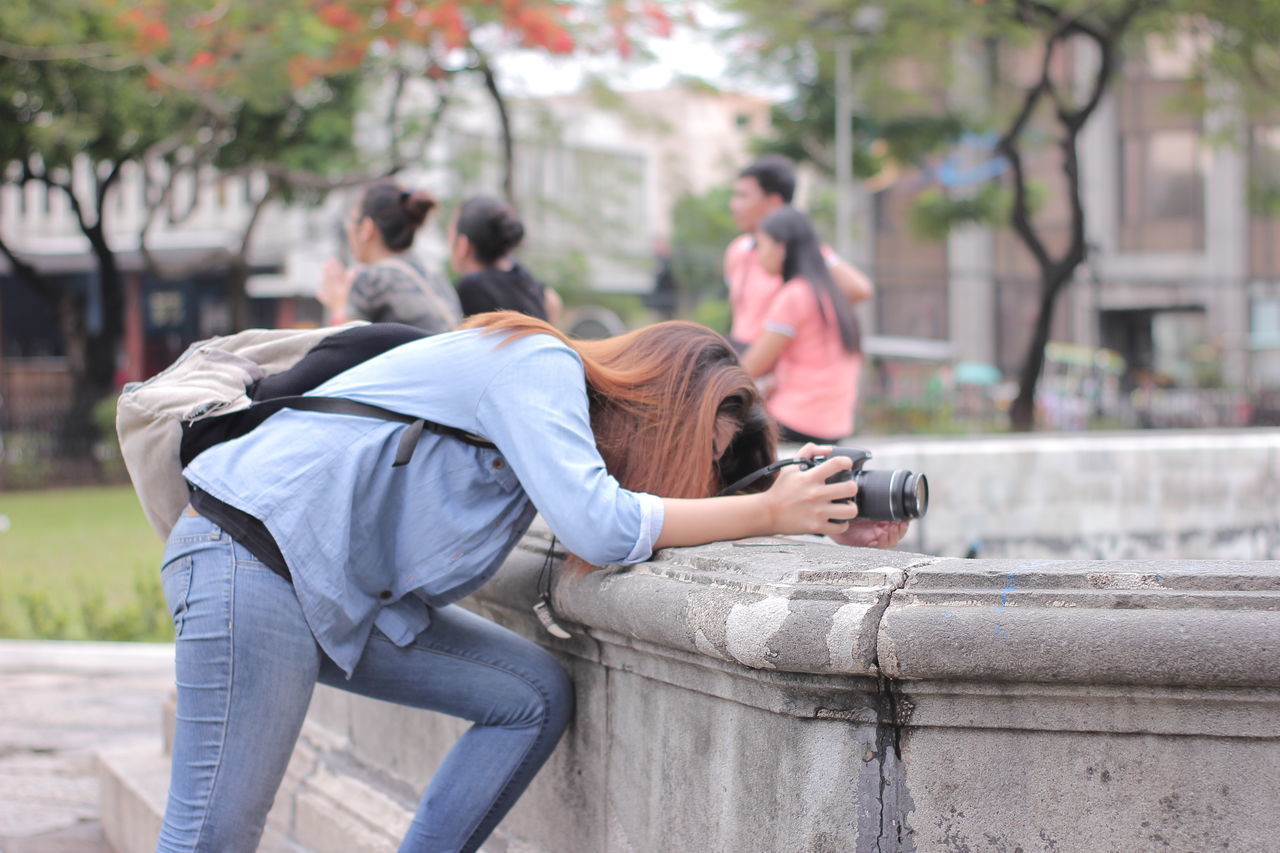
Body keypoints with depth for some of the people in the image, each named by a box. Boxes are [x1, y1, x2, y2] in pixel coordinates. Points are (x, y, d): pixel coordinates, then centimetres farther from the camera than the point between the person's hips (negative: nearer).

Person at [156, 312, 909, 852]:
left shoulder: (573, 411, 13)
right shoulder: (540, 366, -15)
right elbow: (599, 525, -26)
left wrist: (824, 523, 0)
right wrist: (771, 513, -19)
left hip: (343, 591, 10)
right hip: (255, 553, -10)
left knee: (536, 697, 3)